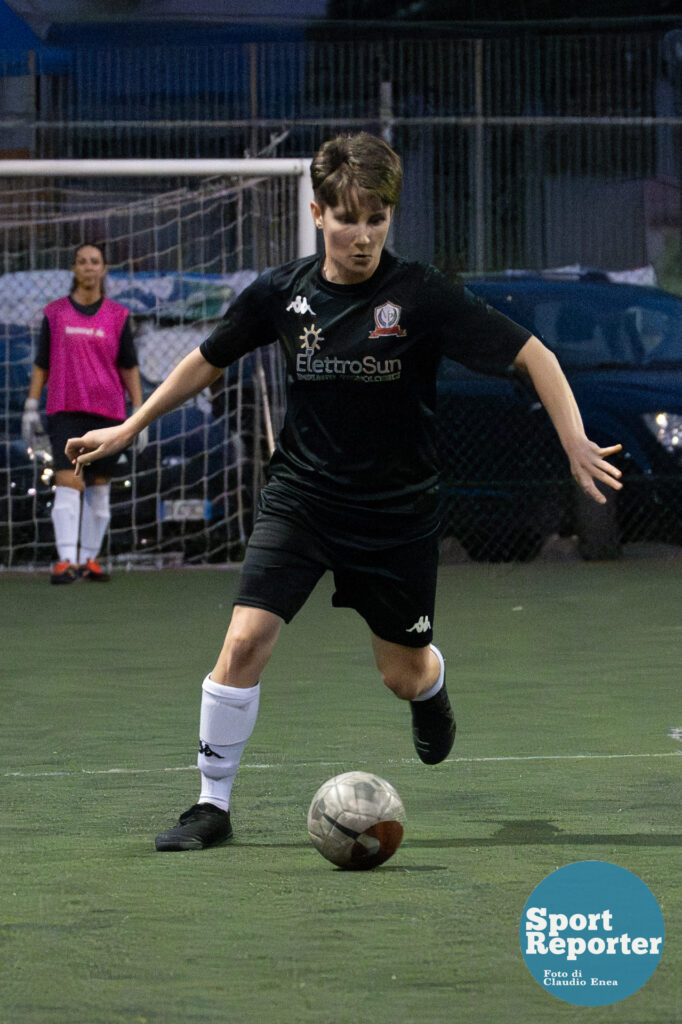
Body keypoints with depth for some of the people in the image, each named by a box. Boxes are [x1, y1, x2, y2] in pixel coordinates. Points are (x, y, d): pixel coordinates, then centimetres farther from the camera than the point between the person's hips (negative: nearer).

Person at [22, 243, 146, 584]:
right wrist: (31, 409, 4)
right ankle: (66, 560, -21)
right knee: (67, 482, -15)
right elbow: (41, 364, 10)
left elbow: (129, 368, 8)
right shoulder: (55, 313, 6)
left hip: (107, 413, 1)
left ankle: (89, 559, 13)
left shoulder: (118, 316, 6)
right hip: (64, 411, -1)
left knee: (99, 488, 5)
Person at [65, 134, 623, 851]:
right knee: (245, 638, -17)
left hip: (397, 514, -1)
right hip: (299, 497, 1)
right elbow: (209, 359, 12)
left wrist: (575, 442, -23)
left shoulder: (421, 296, -15)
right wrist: (128, 429, 14)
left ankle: (431, 687, 50)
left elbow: (531, 355, -12)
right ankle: (212, 806, -3)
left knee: (404, 675, 10)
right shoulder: (282, 293, -6)